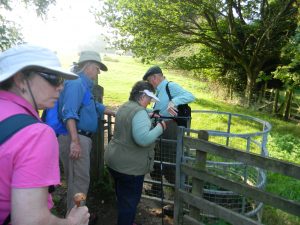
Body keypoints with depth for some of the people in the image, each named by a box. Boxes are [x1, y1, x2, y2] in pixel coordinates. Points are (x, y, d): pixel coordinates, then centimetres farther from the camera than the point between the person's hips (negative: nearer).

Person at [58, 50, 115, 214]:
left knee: (79, 179, 18)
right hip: (75, 138, -10)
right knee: (80, 180, -5)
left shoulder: (84, 84, 19)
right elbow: (69, 114, -23)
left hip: (83, 138, 10)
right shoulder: (76, 83, -12)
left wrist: (116, 114, 39)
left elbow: (96, 106, 33)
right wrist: (75, 141, -29)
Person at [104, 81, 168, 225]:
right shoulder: (139, 111, -22)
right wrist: (160, 128, -19)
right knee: (129, 201, 9)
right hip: (129, 165, -9)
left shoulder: (123, 107, 8)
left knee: (121, 196, 26)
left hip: (114, 160, 10)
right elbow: (143, 139, -33)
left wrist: (150, 121, 11)